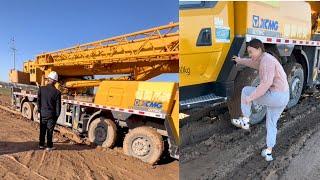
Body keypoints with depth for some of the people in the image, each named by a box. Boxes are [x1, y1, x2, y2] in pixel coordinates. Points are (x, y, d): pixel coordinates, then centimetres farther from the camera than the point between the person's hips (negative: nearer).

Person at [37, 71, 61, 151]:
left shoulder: (41, 89, -9)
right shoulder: (57, 92, -17)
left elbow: (38, 101, 1)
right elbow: (58, 105, -11)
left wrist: (39, 110, 15)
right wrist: (57, 115, 2)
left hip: (43, 113, 3)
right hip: (51, 114, -3)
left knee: (42, 129, 18)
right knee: (50, 131, 8)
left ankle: (41, 144, 29)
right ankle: (49, 146, 17)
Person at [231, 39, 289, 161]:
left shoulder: (267, 60, -16)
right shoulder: (263, 59, 14)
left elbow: (266, 83, -27)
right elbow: (253, 63, 38)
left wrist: (251, 97, -21)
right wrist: (240, 61, 51)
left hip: (275, 96, -10)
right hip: (283, 97, 10)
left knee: (246, 91, 4)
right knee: (271, 124, 19)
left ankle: (245, 121, 9)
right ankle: (268, 152, 26)